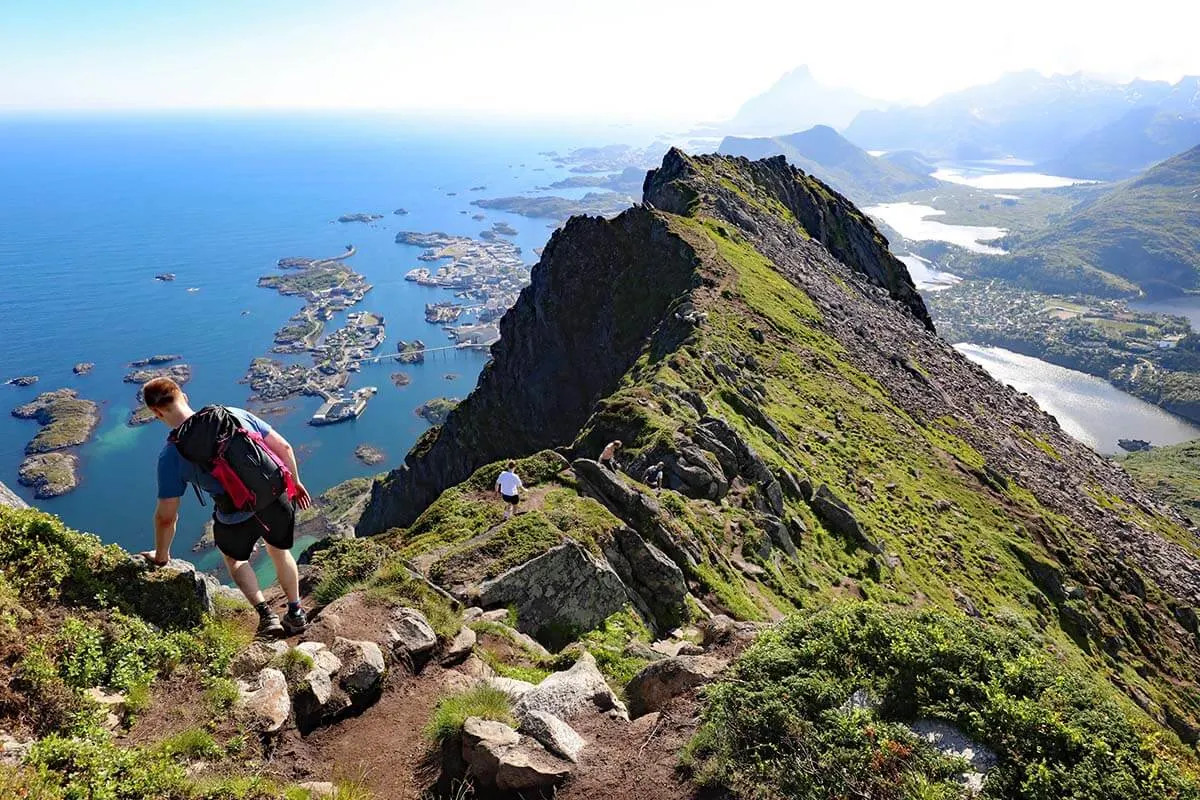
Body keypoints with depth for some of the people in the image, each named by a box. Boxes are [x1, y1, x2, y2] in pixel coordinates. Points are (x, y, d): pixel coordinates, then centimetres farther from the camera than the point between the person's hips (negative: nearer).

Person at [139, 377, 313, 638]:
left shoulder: (171, 456, -8)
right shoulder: (235, 414, -1)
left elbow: (166, 516, -3)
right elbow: (284, 447, 3)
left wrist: (161, 556, 15)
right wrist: (295, 482, 19)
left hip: (238, 520, -3)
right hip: (276, 500, 3)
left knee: (233, 556, 33)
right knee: (279, 551, 33)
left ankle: (266, 615, 23)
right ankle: (296, 613, 46)